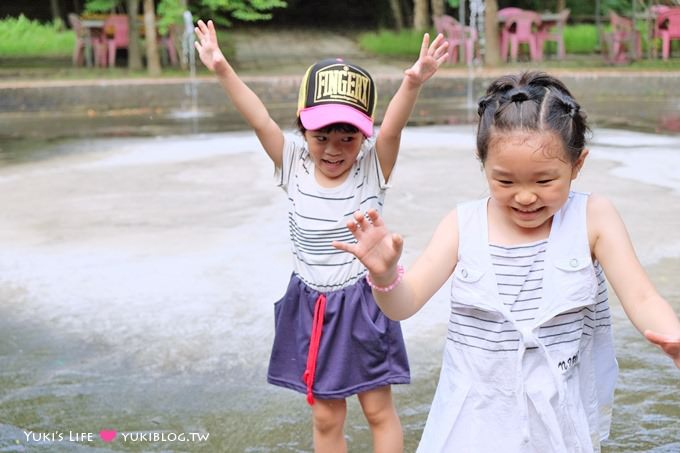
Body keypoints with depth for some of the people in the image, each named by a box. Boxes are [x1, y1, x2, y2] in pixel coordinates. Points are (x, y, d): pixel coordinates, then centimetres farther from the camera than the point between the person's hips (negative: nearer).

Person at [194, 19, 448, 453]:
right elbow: (261, 121, -15)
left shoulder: (372, 169, -12)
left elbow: (393, 128, -29)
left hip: (364, 304, -2)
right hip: (311, 308, 2)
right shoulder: (295, 168, -6)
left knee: (379, 409, 12)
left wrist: (413, 82, -48)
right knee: (326, 417, 13)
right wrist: (222, 68, -26)